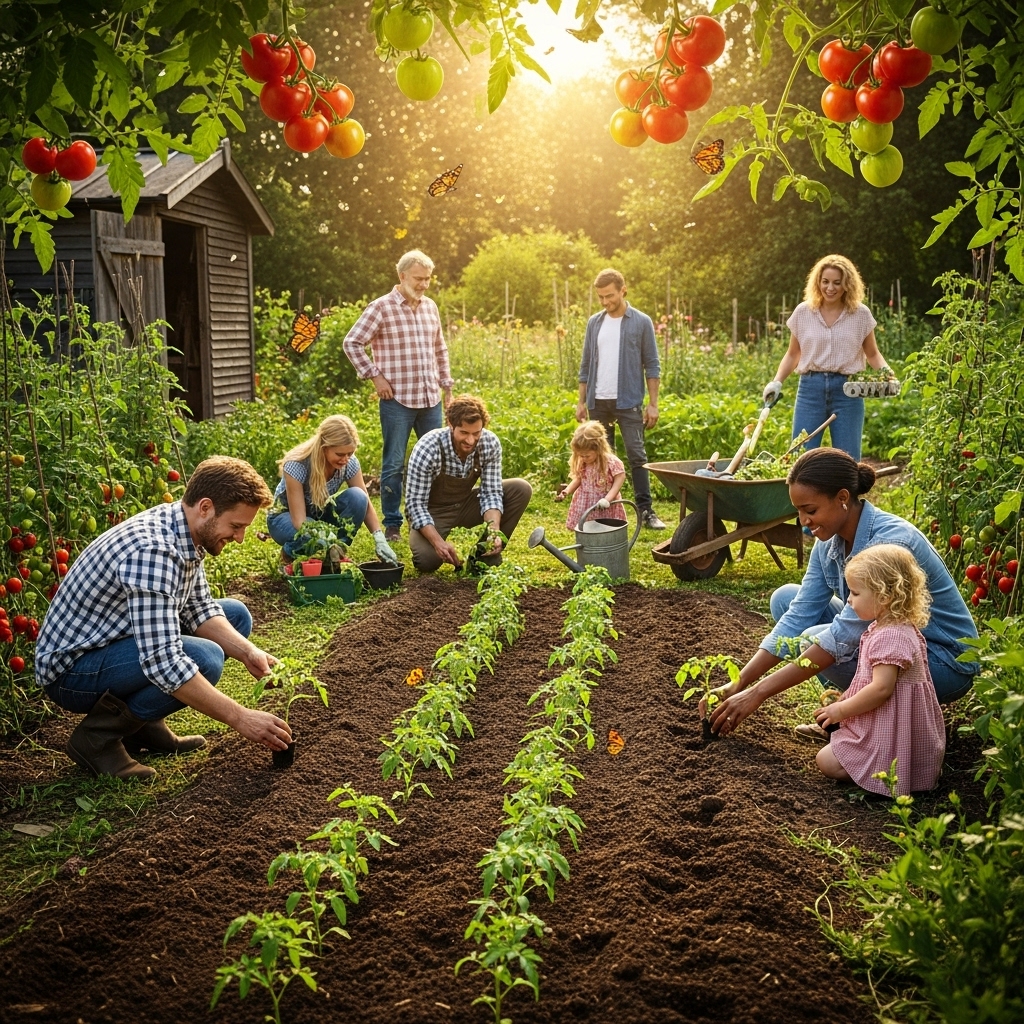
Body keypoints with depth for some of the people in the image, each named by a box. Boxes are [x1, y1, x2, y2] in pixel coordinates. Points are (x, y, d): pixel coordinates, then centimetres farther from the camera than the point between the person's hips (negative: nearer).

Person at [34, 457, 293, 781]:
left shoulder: (186, 531, -3)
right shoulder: (152, 550, -32)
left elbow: (199, 609, 4)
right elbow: (162, 663, -36)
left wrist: (247, 651, -14)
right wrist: (239, 718, -31)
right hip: (71, 669, -10)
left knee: (236, 614, 8)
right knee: (205, 658, -31)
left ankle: (144, 724, 8)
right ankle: (98, 734, -9)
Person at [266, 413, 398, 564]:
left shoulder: (350, 463, -20)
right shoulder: (297, 465, -32)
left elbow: (365, 504, -13)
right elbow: (299, 521, -32)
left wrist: (380, 540, -28)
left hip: (321, 513, 4)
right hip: (287, 516, -4)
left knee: (356, 497, -26)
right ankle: (291, 550, -3)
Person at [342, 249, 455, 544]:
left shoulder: (430, 307, 11)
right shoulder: (381, 307, -6)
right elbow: (351, 343, -7)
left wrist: (446, 383, 17)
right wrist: (375, 376, -10)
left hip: (431, 399, 6)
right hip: (397, 400, -6)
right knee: (394, 464, 1)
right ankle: (392, 525, 11)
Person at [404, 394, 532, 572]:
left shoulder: (491, 444, -20)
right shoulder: (427, 449, -30)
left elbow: (491, 493, -14)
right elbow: (415, 503, -26)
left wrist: (494, 530, -33)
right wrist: (438, 542, -39)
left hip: (466, 505, 4)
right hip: (434, 511, -4)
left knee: (521, 489, -16)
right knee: (427, 560, -32)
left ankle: (488, 553, -3)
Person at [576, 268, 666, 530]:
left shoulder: (641, 322, -1)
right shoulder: (594, 322, 9)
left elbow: (652, 366, -1)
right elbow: (586, 365, 13)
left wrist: (653, 403, -7)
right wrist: (581, 401, 8)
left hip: (628, 402, -4)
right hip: (598, 402, 4)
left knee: (637, 456, -5)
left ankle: (646, 510, -2)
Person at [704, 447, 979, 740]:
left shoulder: (889, 542, -30)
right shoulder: (830, 542, -6)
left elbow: (843, 636, -33)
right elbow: (798, 616, -4)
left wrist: (757, 694, -32)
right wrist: (739, 683, -13)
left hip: (945, 663, -8)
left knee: (817, 639, -28)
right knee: (785, 598, 0)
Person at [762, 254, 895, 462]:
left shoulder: (861, 314, 3)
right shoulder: (803, 312, 4)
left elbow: (872, 354, 12)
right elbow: (793, 354, 12)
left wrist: (884, 370, -9)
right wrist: (777, 382, -2)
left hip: (847, 390, 0)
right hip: (811, 388, 1)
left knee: (848, 459, 2)